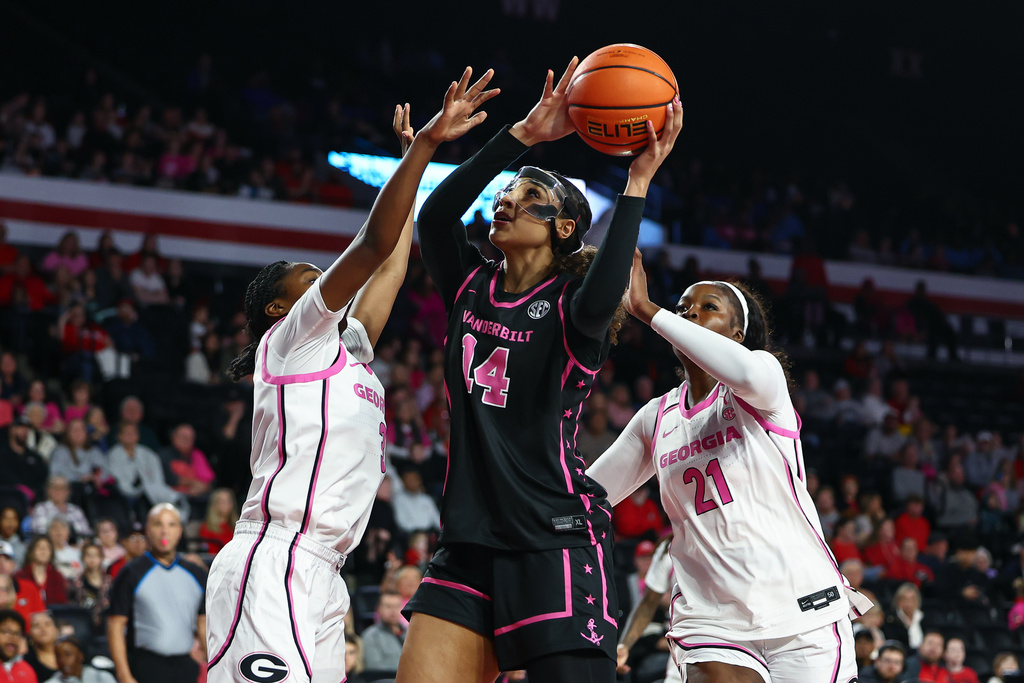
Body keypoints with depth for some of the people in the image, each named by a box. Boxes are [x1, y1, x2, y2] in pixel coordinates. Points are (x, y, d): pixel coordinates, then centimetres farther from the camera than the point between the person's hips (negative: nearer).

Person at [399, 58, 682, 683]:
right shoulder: (472, 286, 13)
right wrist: (523, 135, -12)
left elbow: (599, 300, -28)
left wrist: (639, 182, -27)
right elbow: (434, 215, -6)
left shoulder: (569, 304, -2)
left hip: (557, 543, -6)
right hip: (470, 541, 6)